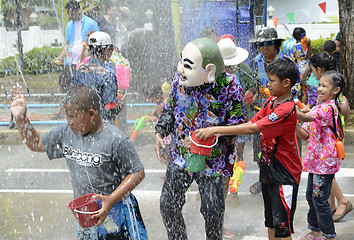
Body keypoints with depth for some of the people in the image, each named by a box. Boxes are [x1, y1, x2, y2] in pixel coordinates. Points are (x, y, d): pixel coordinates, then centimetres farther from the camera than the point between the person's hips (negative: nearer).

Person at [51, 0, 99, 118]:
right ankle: (60, 111, 11)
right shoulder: (70, 25, 14)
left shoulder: (90, 23, -5)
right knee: (65, 87, 4)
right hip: (70, 61, 5)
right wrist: (60, 58, 8)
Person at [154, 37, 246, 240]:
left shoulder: (229, 86, -19)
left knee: (212, 209, 0)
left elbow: (238, 123, -15)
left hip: (212, 159, -4)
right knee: (168, 204, 4)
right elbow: (170, 109, 11)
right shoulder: (179, 80, -6)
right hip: (181, 155, 4)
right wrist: (160, 132, -4)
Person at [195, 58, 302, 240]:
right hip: (268, 170, 9)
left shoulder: (287, 109, -22)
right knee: (271, 222, 17)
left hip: (284, 175, -9)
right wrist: (221, 132, -8)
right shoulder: (270, 102, 7)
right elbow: (252, 123, 5)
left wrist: (216, 129, -25)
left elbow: (253, 129, -27)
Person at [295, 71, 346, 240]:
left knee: (319, 199, -3)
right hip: (315, 159, 9)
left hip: (325, 161, -9)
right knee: (310, 196, 16)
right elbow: (306, 135, 11)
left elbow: (307, 117, -33)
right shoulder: (318, 108, 14)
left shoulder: (328, 108, -15)